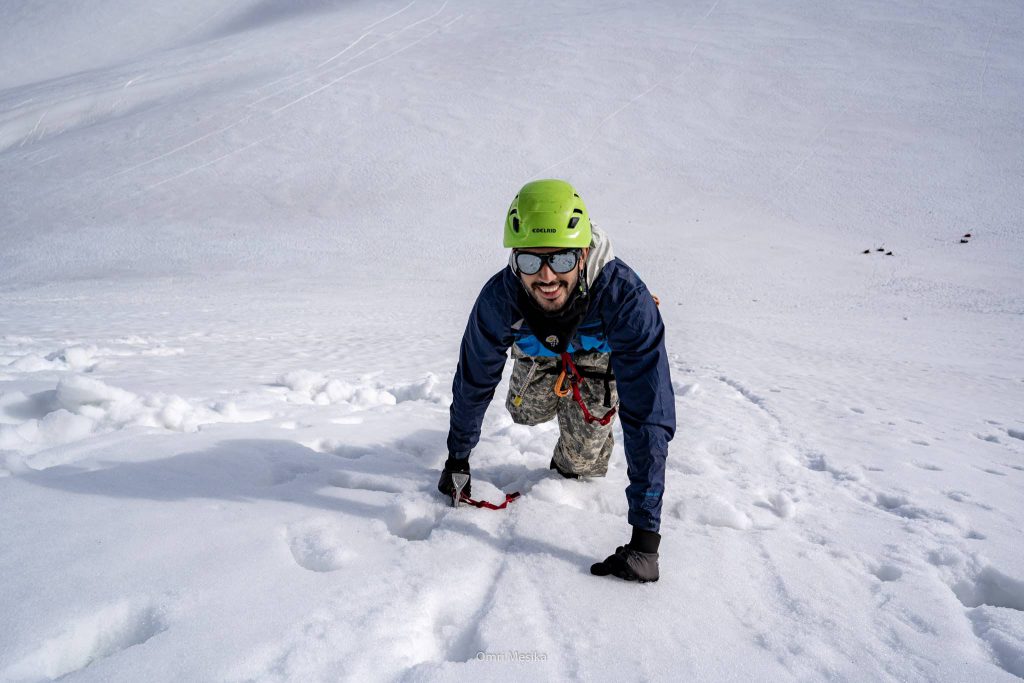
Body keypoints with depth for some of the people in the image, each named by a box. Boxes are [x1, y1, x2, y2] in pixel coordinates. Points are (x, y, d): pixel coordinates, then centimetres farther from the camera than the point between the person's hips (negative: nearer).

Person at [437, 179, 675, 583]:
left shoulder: (624, 297, -47)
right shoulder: (500, 298, -37)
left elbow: (649, 415, -47)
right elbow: (473, 380, -17)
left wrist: (645, 534, -48)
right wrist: (457, 459, -5)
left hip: (604, 352, -2)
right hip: (540, 349, 3)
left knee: (582, 455, -8)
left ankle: (575, 465, 27)